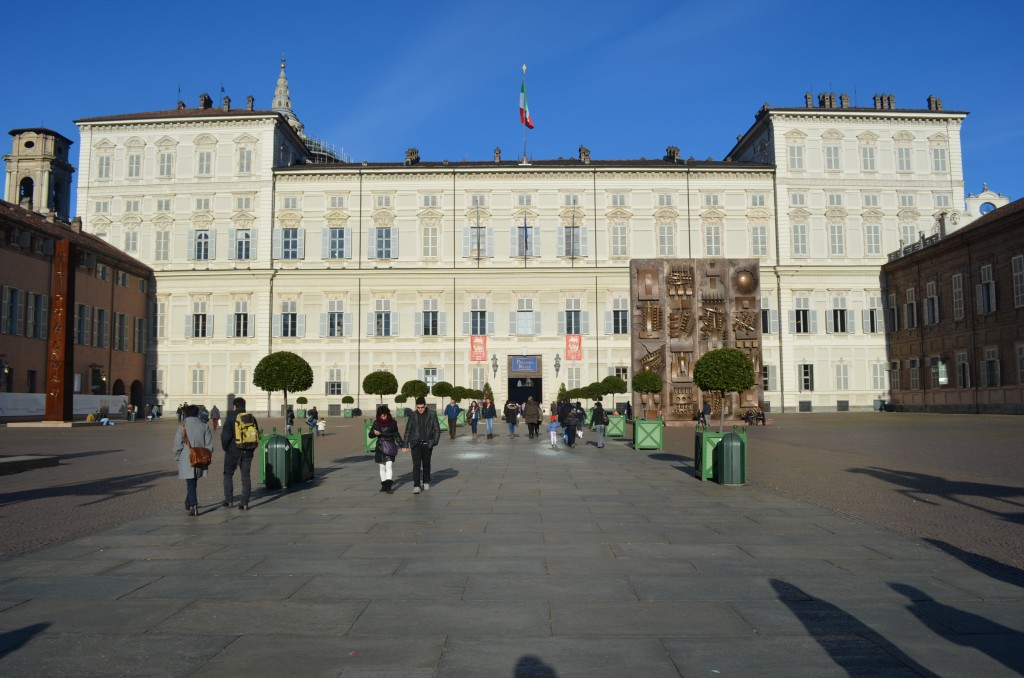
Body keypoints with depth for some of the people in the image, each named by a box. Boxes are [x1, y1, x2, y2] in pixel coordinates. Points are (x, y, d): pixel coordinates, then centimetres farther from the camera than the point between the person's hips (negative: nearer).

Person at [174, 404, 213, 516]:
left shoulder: (182, 427, -6)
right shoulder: (204, 427, 1)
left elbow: (177, 447, -6)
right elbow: (209, 445, 1)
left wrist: (177, 460, 7)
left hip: (186, 461, -3)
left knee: (191, 484, 0)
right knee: (193, 483, 20)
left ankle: (193, 506, -9)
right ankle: (189, 503, 32)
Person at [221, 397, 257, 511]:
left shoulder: (231, 417, -9)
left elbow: (225, 434, -14)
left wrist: (225, 447, 1)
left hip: (233, 451, -3)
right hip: (247, 452, 3)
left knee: (228, 474, 15)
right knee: (245, 476, 5)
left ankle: (228, 499, 14)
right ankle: (244, 502, 1)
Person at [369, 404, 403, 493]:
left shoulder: (392, 423, 0)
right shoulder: (376, 423, 2)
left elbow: (396, 434, 12)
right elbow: (370, 435, 3)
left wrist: (402, 445, 10)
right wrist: (375, 433, -19)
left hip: (390, 447, -2)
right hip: (380, 447, 2)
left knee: (389, 466, -12)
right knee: (382, 467, 8)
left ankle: (388, 486, -18)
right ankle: (384, 485, 16)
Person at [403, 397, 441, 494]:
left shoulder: (431, 415, -2)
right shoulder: (413, 416, 2)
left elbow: (437, 430, 2)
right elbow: (408, 430, 8)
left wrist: (434, 442, -9)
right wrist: (406, 445, 6)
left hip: (427, 444, 0)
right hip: (416, 444, 0)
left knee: (426, 464, 12)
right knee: (416, 464, -9)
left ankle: (426, 482, 29)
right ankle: (416, 486, -11)